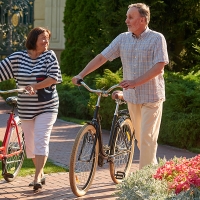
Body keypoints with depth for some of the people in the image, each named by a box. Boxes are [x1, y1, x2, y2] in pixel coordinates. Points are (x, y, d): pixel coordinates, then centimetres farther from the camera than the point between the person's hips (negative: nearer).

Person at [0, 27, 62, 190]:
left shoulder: (49, 56, -4)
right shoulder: (17, 58, 1)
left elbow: (54, 78, -13)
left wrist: (35, 87, -22)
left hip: (47, 107, -3)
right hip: (26, 108, 3)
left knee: (41, 141, -13)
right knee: (30, 143, 10)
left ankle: (37, 177, -15)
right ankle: (41, 174, 27)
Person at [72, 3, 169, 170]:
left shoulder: (157, 38, -8)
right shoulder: (123, 39, 6)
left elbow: (159, 67, -17)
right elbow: (101, 57, 4)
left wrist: (135, 82, -26)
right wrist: (81, 75, -6)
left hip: (151, 97, -5)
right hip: (132, 96, 5)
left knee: (147, 138, -7)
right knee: (139, 138, 12)